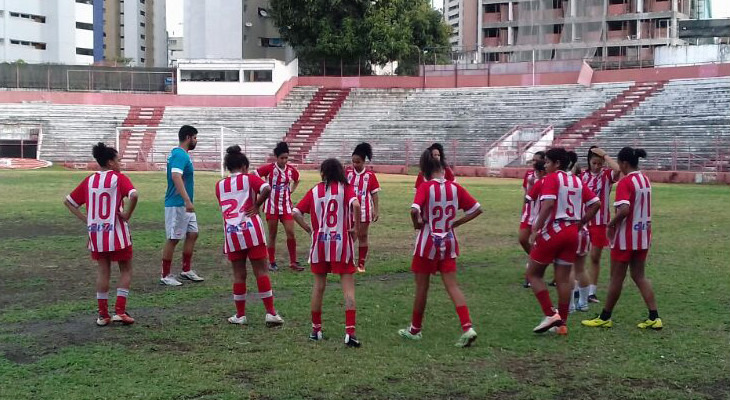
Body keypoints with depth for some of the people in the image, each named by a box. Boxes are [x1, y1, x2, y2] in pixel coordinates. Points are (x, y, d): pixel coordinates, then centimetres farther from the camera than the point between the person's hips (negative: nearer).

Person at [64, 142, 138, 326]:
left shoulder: (89, 180, 8)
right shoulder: (119, 178, -8)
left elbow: (68, 201, 12)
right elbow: (134, 195, -26)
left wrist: (85, 219, 9)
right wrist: (127, 214, -13)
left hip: (95, 233, 5)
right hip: (117, 234, -4)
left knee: (102, 271, 13)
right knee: (126, 270, 10)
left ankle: (103, 314, 14)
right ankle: (120, 311, 1)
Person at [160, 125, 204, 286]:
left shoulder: (179, 153, 15)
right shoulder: (180, 155, -17)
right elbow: (176, 177, -30)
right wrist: (187, 200, -36)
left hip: (185, 205, 10)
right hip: (177, 204, -10)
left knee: (193, 234, 13)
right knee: (173, 239, -3)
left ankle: (186, 270, 21)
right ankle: (165, 276, 5)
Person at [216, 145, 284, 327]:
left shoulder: (220, 185, 13)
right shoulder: (249, 178, 3)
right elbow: (267, 189, -15)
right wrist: (256, 205, -4)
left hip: (231, 233, 3)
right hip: (252, 230, -3)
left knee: (238, 274, 10)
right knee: (261, 271, 2)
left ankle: (240, 315, 15)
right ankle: (271, 312, 2)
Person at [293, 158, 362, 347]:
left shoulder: (314, 191, 5)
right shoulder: (346, 189, -1)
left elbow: (296, 213, -2)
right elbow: (356, 205, -21)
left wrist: (309, 229, 8)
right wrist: (356, 227, -10)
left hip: (320, 242, 2)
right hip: (342, 243, -2)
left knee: (318, 286, 15)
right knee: (348, 287, 0)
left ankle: (316, 329, 23)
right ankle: (350, 332, -11)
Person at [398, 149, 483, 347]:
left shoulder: (425, 187, -15)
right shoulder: (455, 188, -2)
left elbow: (414, 211, -30)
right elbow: (477, 209, 2)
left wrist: (417, 224, -10)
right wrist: (455, 223, 5)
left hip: (427, 242, -4)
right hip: (449, 243, 4)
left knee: (422, 286, 10)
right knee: (452, 286, 5)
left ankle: (415, 329, 24)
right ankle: (467, 327, -10)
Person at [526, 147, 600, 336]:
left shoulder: (552, 178, -7)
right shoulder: (577, 181, 13)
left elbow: (548, 203, -21)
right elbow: (595, 204, 10)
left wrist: (536, 229, -19)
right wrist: (580, 223, 14)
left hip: (553, 231, -6)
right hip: (572, 233, 7)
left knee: (533, 274, 7)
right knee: (564, 279, 10)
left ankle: (550, 314, -3)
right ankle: (562, 323, 12)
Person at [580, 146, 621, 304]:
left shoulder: (607, 175, -6)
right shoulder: (582, 175, 2)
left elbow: (617, 169, -29)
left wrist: (604, 154, -21)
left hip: (600, 222, -2)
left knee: (595, 257, 7)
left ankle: (591, 292, 15)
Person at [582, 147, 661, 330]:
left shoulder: (625, 182, -18)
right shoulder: (645, 180, 7)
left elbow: (624, 210, -30)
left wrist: (611, 224, -12)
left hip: (626, 237, -7)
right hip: (643, 237, 7)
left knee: (617, 278, 4)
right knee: (639, 276, 13)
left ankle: (605, 317, 15)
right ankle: (654, 317, 7)